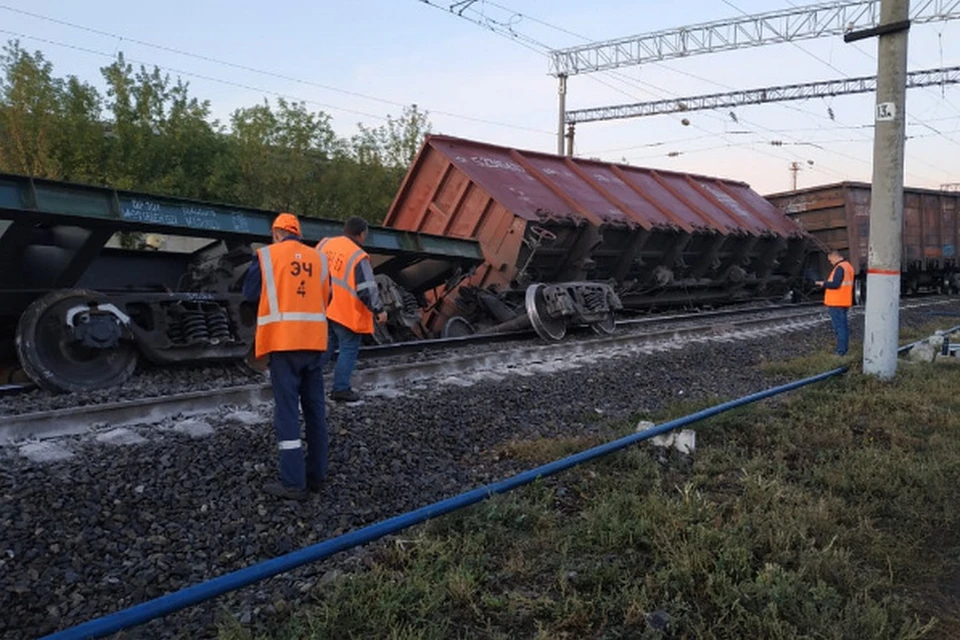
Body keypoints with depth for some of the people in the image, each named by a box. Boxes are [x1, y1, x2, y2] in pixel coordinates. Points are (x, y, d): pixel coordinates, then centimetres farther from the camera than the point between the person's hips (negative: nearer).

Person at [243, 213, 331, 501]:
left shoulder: (266, 255, -1)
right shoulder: (318, 258, 9)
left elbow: (250, 292, 3)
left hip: (284, 342, -4)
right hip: (314, 341, 4)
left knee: (287, 409, -1)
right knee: (315, 408, 11)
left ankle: (293, 482, -2)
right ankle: (316, 475, 19)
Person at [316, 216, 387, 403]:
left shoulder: (324, 243, 5)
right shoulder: (358, 257, -15)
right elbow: (367, 289, -16)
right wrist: (379, 310, -7)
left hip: (322, 308, 7)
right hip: (346, 312, -7)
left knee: (326, 345, 22)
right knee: (349, 349, 6)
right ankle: (341, 389, 8)